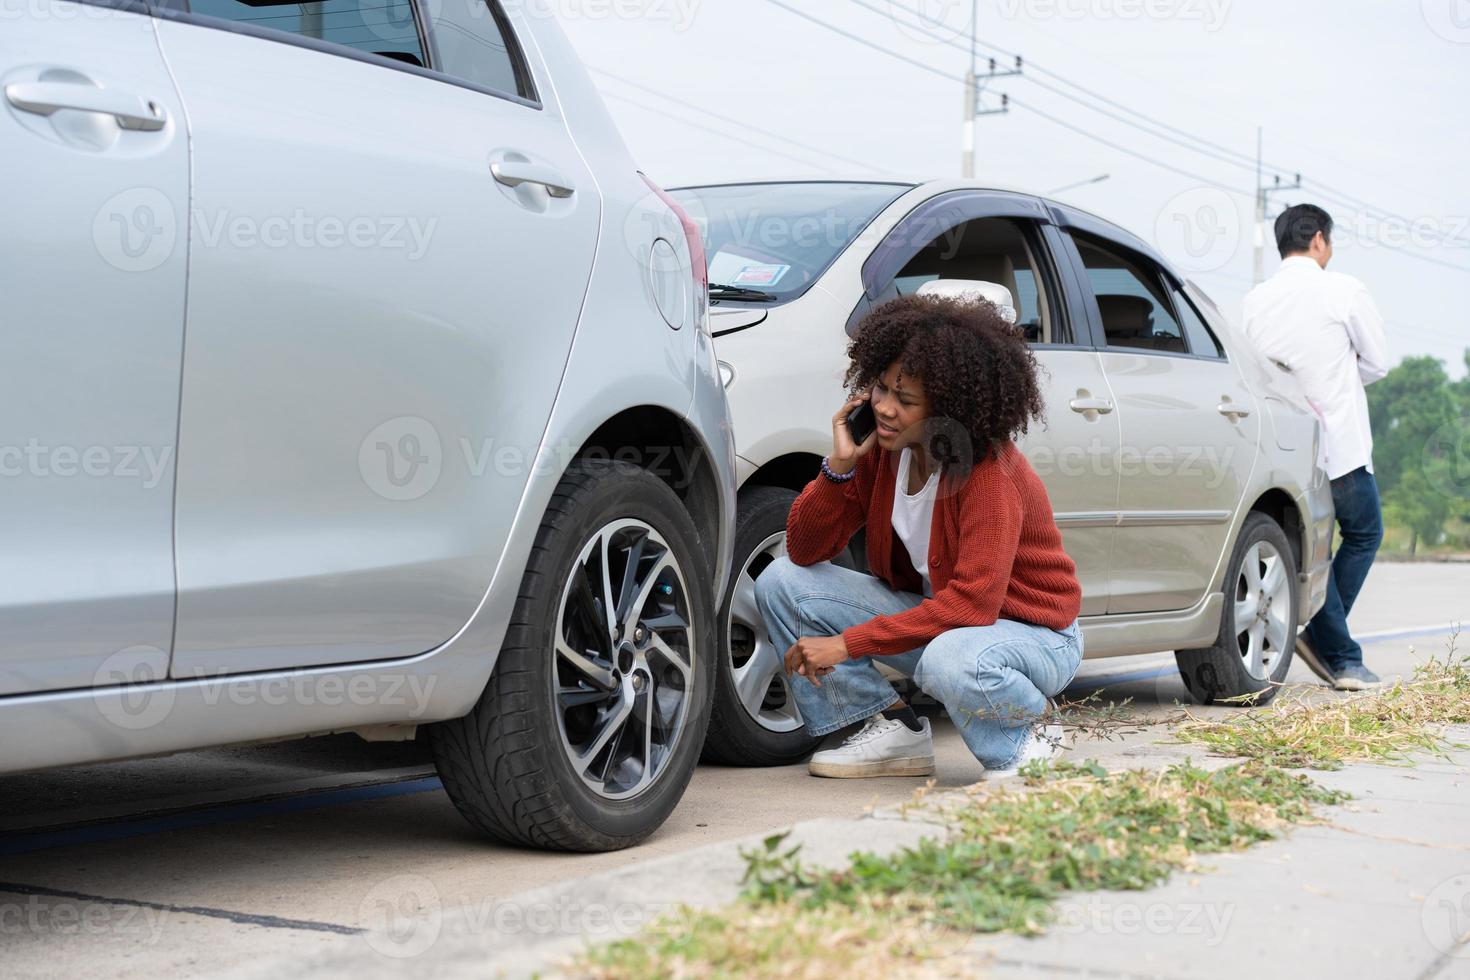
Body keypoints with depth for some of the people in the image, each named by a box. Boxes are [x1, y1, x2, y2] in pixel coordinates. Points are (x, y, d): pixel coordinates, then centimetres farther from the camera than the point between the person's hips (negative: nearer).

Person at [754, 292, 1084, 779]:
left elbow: (972, 603, -32)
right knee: (781, 581, -7)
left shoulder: (991, 470, -26)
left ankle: (1026, 743, -8)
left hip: (1036, 634, -7)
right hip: (937, 614, 7)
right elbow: (804, 551, -5)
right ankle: (895, 730, 1)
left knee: (952, 662, -42)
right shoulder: (884, 449, -6)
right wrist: (839, 465, -21)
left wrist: (847, 644, -31)